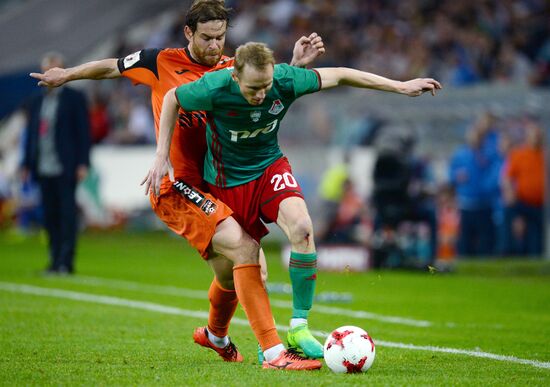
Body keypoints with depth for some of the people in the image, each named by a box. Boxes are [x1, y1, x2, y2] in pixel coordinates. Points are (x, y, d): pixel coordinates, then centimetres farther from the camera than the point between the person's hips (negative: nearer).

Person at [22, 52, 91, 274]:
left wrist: (82, 164, -9)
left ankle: (66, 262, -5)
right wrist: (27, 165, 11)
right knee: (50, 216, 5)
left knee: (67, 215, -5)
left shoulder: (74, 99, 1)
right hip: (44, 169, 5)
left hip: (66, 170, -4)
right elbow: (31, 134, 17)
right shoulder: (35, 103, 15)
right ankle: (55, 260, 9)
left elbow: (84, 132, -2)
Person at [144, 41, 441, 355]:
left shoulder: (286, 80, -23)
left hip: (270, 167, 1)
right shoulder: (213, 89, -28)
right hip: (226, 180, -1)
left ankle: (299, 327, -17)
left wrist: (401, 87, -4)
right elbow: (171, 99, -7)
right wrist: (162, 157, -9)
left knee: (302, 228, -26)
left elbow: (340, 75, -8)